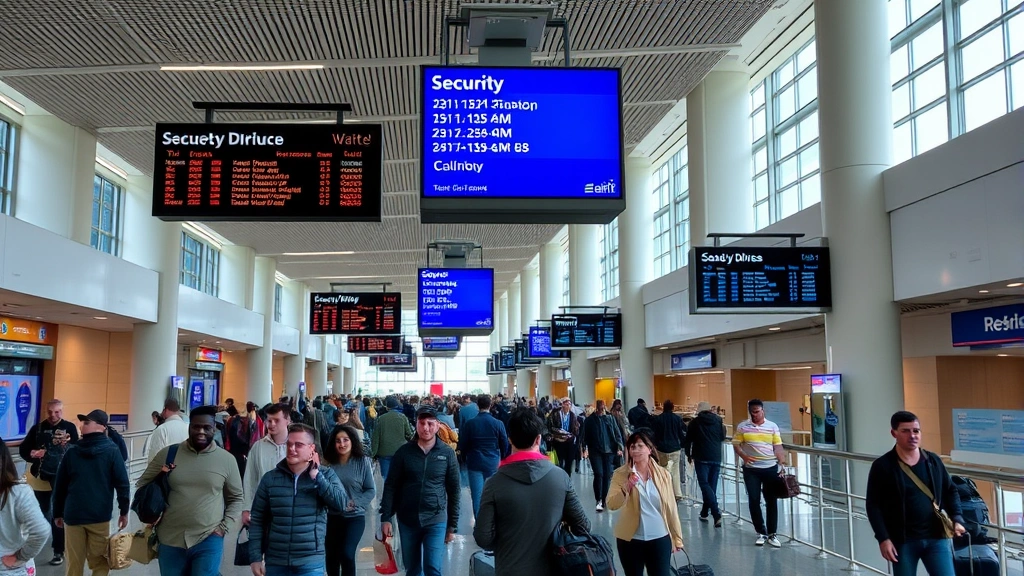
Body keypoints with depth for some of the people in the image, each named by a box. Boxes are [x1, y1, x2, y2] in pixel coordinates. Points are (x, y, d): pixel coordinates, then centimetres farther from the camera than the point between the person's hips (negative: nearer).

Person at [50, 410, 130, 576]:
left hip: (73, 515, 2)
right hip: (100, 516, -2)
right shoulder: (112, 452, -4)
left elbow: (59, 485, 7)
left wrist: (57, 513, 17)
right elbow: (122, 483, -8)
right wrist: (124, 511, 1)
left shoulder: (72, 452, 2)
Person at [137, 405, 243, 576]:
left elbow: (236, 498, 8)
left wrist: (224, 527, -3)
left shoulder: (227, 460, -1)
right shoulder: (168, 454, 0)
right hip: (170, 540, 2)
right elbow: (143, 484, 11)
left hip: (208, 540, -2)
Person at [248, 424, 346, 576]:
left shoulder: (326, 475, -1)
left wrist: (315, 476, -14)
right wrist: (255, 557, -1)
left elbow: (340, 504, -16)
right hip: (275, 562, 2)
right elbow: (257, 520, 3)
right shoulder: (270, 478, 1)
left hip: (310, 563, -2)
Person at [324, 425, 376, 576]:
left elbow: (371, 490, -3)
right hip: (332, 516, 2)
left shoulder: (363, 462, -6)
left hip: (355, 517, -2)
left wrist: (355, 503, -15)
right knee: (331, 557, 12)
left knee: (347, 554, -17)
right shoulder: (329, 463, -4)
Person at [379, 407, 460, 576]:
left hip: (436, 521, -2)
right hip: (407, 521, 2)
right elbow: (391, 487, 0)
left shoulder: (447, 454, -3)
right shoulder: (403, 452, -3)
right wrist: (385, 517, -6)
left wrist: (452, 525, 2)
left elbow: (454, 491, 1)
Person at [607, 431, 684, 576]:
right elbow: (611, 505, -14)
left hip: (660, 539, 0)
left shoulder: (664, 474, 1)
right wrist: (626, 488, -29)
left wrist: (677, 538, 7)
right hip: (630, 539, 0)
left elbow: (671, 508, 5)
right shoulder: (621, 474, -4)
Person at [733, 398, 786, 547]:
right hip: (751, 469, 0)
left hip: (770, 468, 0)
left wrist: (782, 464, -8)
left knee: (771, 501, 4)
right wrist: (744, 456, -15)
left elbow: (778, 447, 2)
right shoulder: (742, 427, 1)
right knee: (754, 500, 2)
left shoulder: (772, 426, 3)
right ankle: (761, 533, 15)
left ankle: (772, 534, 14)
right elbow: (736, 444, 2)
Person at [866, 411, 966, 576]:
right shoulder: (882, 466, -7)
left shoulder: (934, 461, 4)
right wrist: (883, 538, -13)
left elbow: (951, 491, 15)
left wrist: (957, 519, -1)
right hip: (903, 540, -3)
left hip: (936, 537, 3)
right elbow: (873, 505, -6)